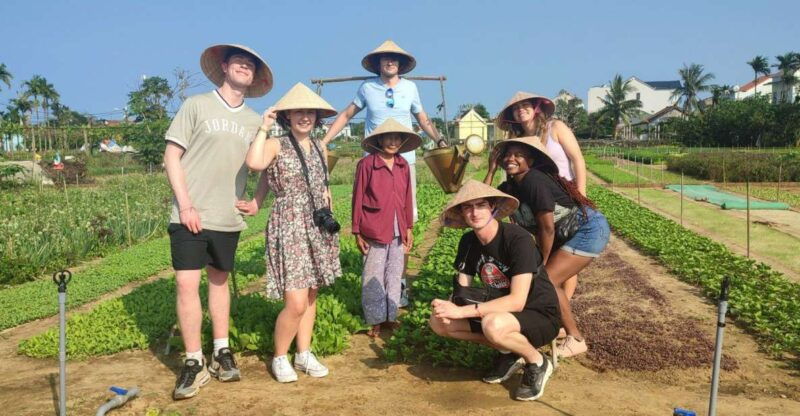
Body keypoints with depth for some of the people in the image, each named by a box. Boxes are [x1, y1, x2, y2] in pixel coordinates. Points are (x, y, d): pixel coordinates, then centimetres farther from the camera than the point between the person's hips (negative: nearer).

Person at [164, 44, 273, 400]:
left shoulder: (255, 121, 8)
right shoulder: (196, 105, -1)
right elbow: (171, 156, -4)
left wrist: (257, 202, 6)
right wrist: (185, 205, -12)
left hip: (228, 218, 4)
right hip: (191, 214, -3)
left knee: (219, 280, 13)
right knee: (187, 283, -7)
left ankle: (221, 352, 24)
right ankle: (194, 362, 4)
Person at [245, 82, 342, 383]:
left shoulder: (320, 148, 11)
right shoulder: (276, 145, -8)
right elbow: (254, 163, -30)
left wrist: (330, 220, 16)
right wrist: (263, 129, -19)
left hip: (317, 229, 6)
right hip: (289, 228, -6)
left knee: (311, 295, 11)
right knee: (295, 302, -9)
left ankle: (304, 354, 25)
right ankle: (280, 358, 13)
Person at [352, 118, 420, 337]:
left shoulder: (403, 165, 5)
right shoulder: (366, 164, -10)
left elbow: (407, 198, 11)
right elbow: (358, 199, -6)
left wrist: (409, 228, 11)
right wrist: (357, 232, -5)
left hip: (398, 232, 5)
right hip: (375, 232, -5)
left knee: (394, 274, 13)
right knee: (374, 277, 4)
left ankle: (390, 315, 27)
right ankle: (375, 321, 16)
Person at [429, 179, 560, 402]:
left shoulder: (518, 239, -25)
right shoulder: (468, 241, -2)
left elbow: (517, 301, -30)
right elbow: (461, 289, 0)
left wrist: (463, 311, -32)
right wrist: (450, 306, -24)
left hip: (541, 317, -7)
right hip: (502, 311, 7)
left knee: (493, 325, -38)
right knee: (438, 322, -7)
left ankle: (537, 362, -6)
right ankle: (508, 353, 7)